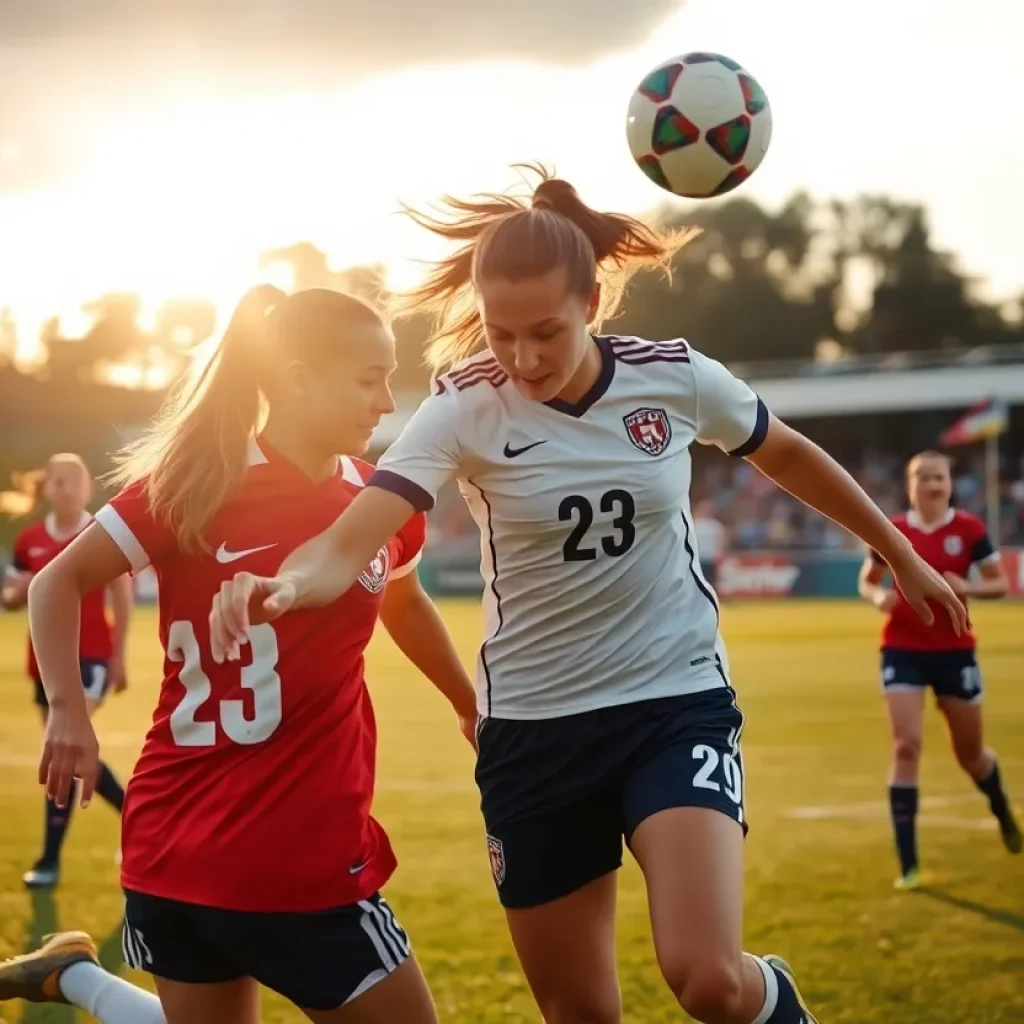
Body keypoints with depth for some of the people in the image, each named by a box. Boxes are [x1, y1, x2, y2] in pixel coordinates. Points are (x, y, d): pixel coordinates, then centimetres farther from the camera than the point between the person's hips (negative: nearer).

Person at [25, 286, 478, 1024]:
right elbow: (59, 582, -4)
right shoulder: (196, 483, -8)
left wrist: (473, 706, 30)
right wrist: (67, 709, -17)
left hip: (315, 858, 4)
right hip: (180, 848, -4)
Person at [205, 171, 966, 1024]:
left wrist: (903, 557, 22)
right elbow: (350, 543, -29)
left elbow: (789, 456, 11)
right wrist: (284, 584, -52)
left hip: (678, 702, 0)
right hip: (535, 727, 1)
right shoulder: (464, 408, -15)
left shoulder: (676, 376, -9)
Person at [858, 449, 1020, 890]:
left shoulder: (969, 529, -6)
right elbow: (867, 581, 10)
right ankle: (908, 864, -8)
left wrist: (967, 588, -22)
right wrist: (878, 596, -13)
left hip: (954, 650, 0)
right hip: (903, 650, 0)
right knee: (906, 746, -13)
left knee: (969, 752, 13)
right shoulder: (892, 532, -3)